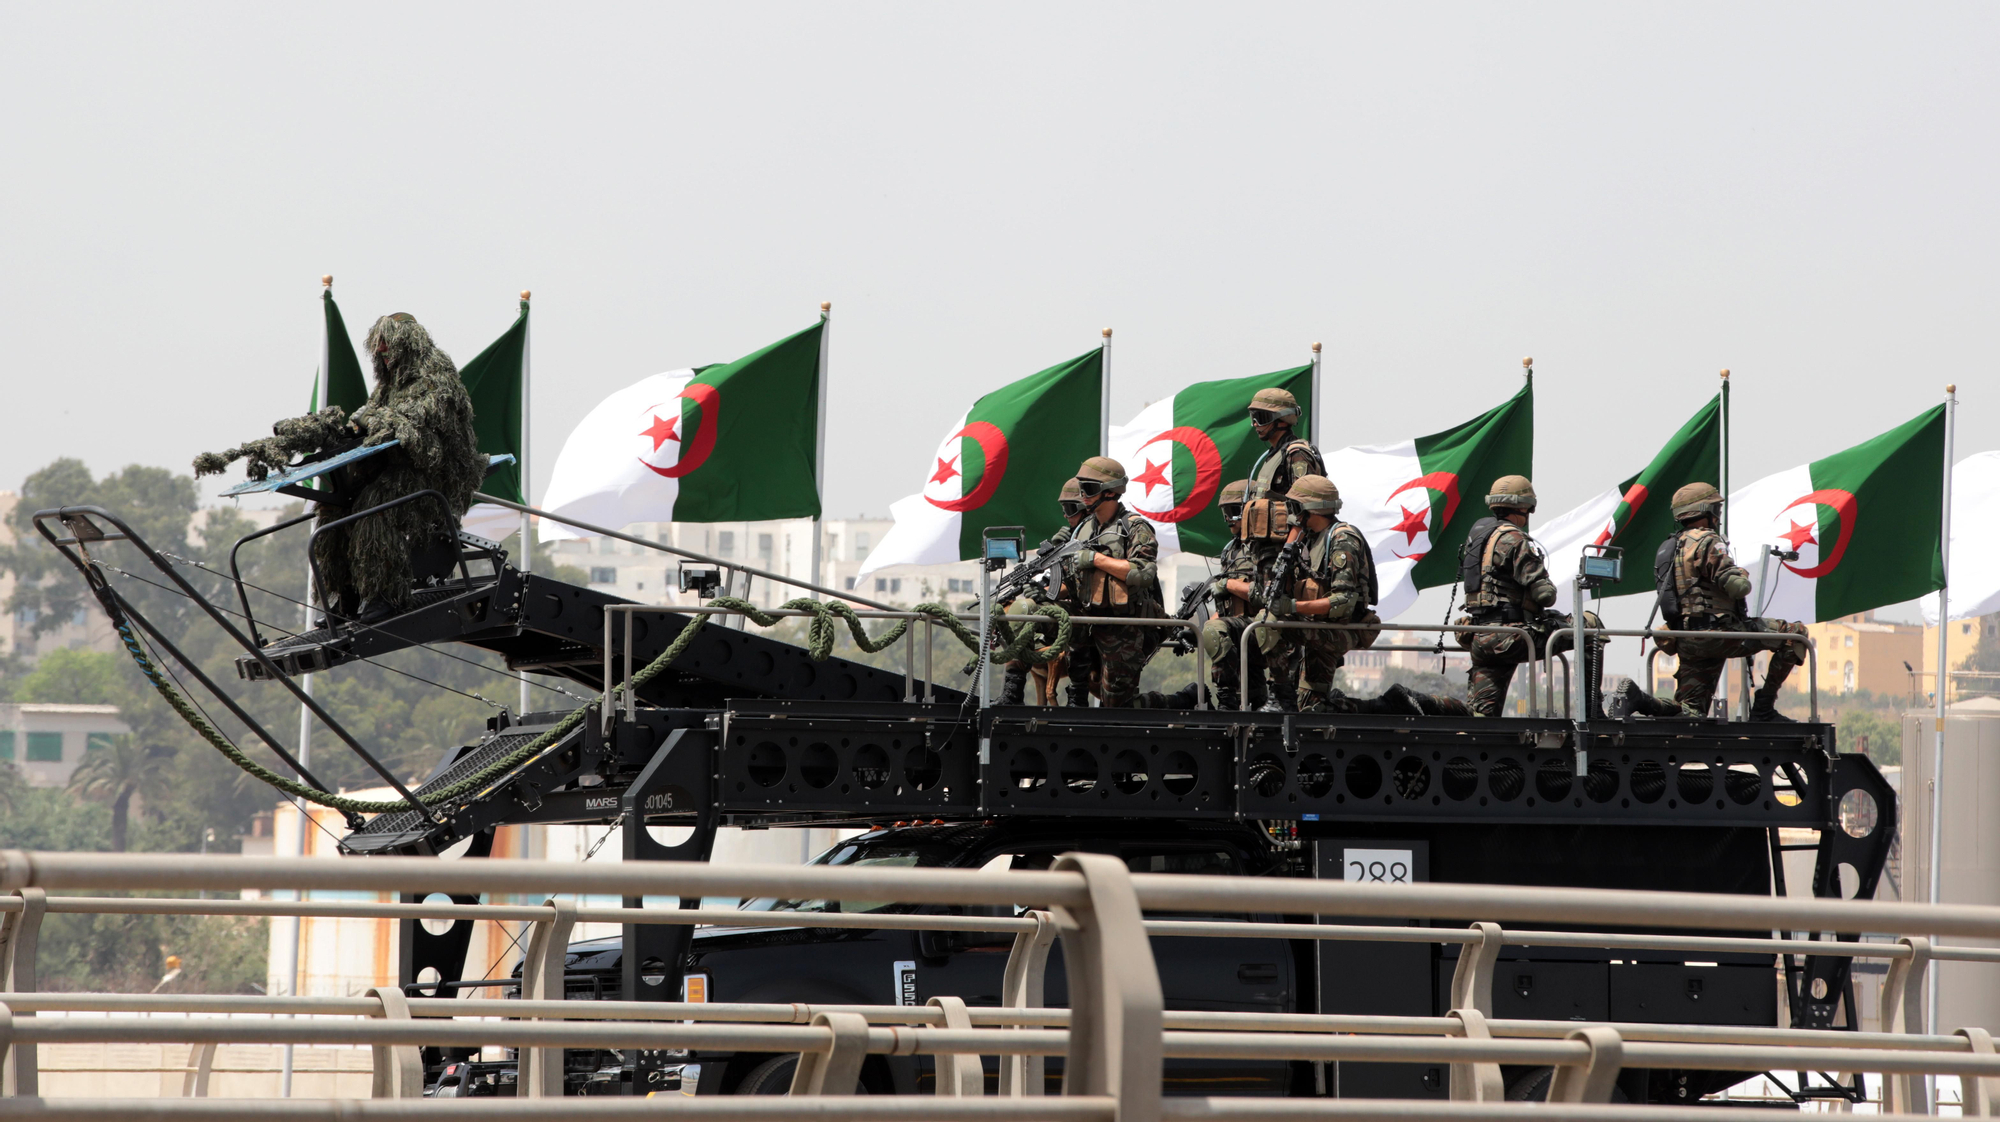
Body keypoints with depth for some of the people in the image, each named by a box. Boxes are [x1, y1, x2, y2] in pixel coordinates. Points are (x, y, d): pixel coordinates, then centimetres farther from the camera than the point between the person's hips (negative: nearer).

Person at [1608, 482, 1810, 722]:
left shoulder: (1668, 548, 19)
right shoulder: (1708, 542, -9)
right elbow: (1738, 587, -17)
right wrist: (1742, 574, 5)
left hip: (1687, 642, 8)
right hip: (1717, 633, -8)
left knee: (1690, 712, 12)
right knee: (1794, 634, -2)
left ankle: (1636, 697, -11)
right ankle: (1763, 708, -3)